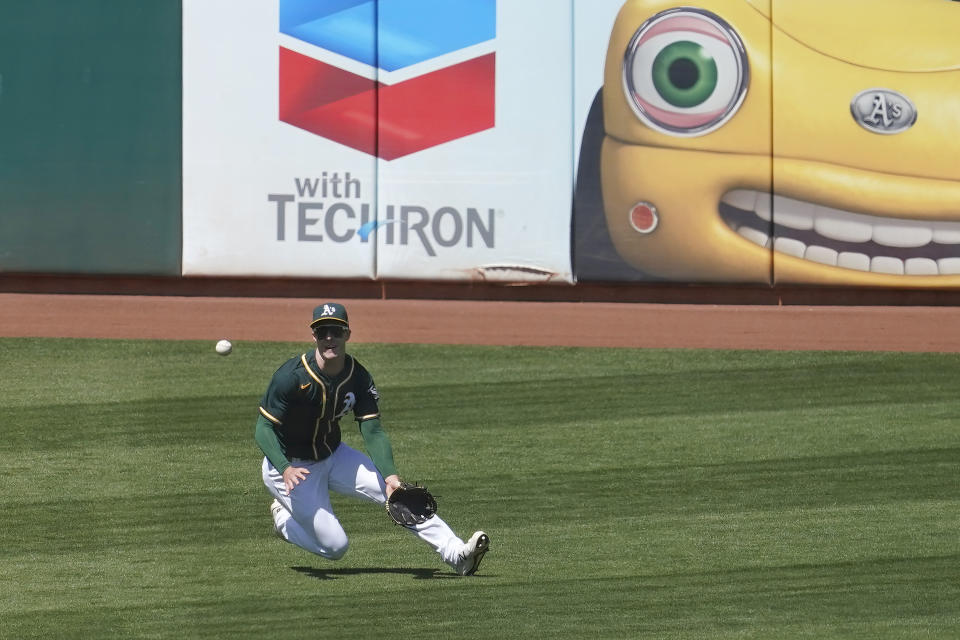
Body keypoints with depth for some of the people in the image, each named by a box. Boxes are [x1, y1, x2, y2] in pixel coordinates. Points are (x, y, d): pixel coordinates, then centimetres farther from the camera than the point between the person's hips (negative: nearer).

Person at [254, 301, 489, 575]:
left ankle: (456, 553, -15)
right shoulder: (292, 376, -25)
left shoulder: (359, 378, -10)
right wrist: (286, 470, -41)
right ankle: (284, 519, 19)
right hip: (290, 466, -5)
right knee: (335, 547, -9)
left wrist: (390, 475, -31)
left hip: (333, 457, 5)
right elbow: (264, 429, -24)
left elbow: (373, 431, -15)